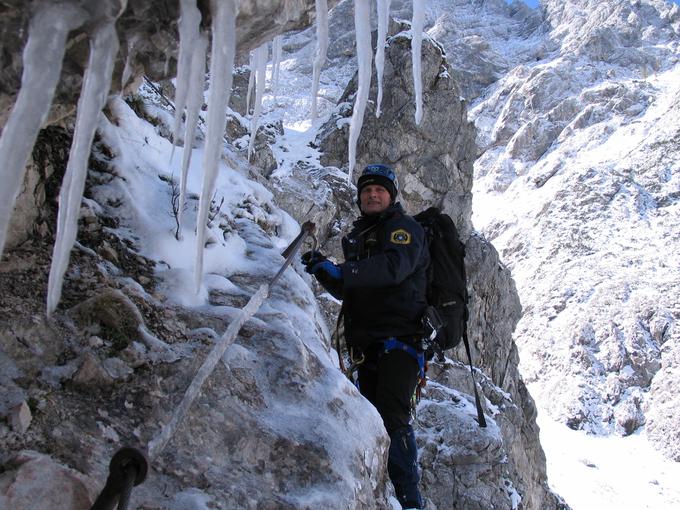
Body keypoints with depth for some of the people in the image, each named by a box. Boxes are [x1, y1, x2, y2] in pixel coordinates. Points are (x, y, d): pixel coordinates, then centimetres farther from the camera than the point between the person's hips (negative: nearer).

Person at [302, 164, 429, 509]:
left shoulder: (404, 227, -1)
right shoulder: (358, 236, 23)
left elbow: (393, 268, -22)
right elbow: (348, 290, 22)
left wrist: (341, 271, -31)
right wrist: (324, 272, 2)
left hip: (400, 337, -8)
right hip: (369, 343, 8)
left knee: (392, 415, -20)